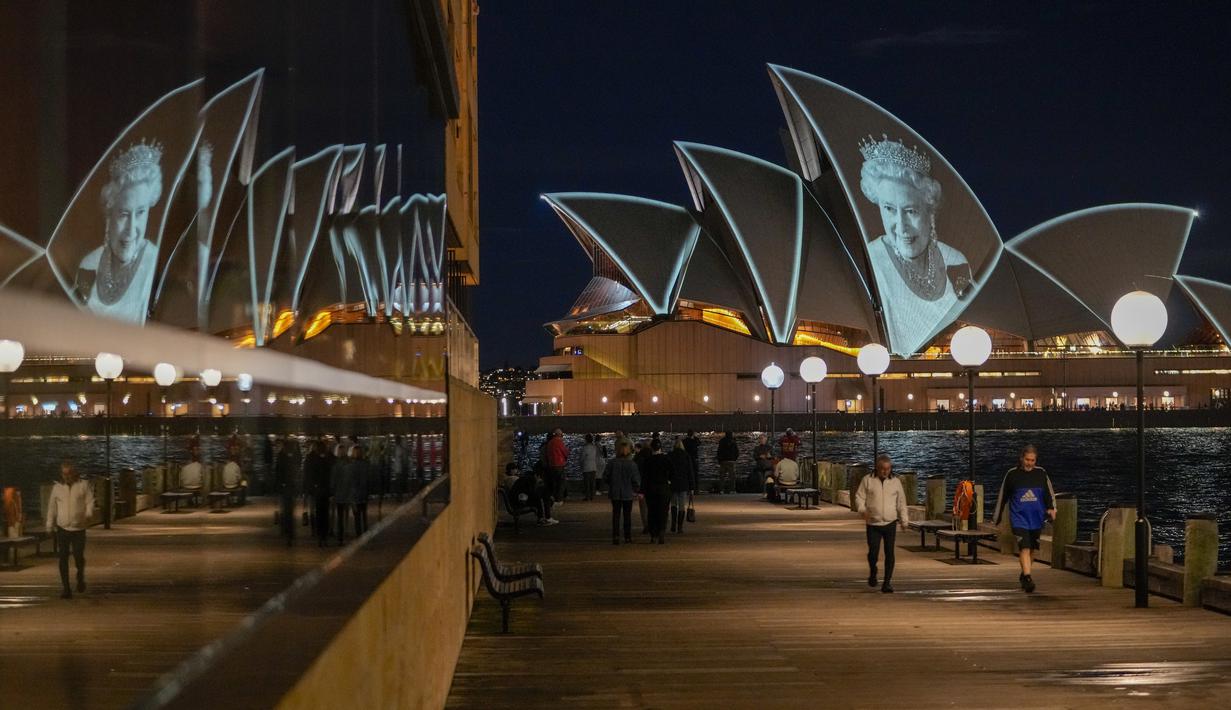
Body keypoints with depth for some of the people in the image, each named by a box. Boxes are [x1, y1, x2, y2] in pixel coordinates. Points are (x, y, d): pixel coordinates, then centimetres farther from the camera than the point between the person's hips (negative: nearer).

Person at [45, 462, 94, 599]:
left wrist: (88, 515, -25)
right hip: (62, 529, 2)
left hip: (78, 529, -2)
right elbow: (52, 507, 13)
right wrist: (49, 526, 14)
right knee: (63, 559, -3)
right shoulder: (57, 488, 7)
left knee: (79, 557, -5)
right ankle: (66, 589, 2)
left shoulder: (83, 485, 0)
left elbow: (90, 502, -6)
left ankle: (80, 577, 27)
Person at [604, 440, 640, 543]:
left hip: (615, 493, 1)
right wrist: (635, 490, 6)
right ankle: (627, 537, 15)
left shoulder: (612, 463, -9)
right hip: (628, 494, -1)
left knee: (616, 515, 7)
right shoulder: (632, 465, -13)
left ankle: (615, 536, -4)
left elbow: (605, 476, -5)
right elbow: (636, 480, -12)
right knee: (627, 515, 12)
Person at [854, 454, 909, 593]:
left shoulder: (895, 481, 7)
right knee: (873, 552, -7)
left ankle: (887, 582, 4)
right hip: (873, 524, -1)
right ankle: (872, 573, 23)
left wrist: (904, 520, 9)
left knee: (889, 553, -2)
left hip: (890, 524, 1)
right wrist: (862, 510, -18)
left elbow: (901, 503, 12)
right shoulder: (867, 480, 1)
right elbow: (859, 497, 1)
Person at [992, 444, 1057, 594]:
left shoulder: (1041, 473, 3)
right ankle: (1027, 578, -24)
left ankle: (1023, 575, 32)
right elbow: (1002, 496, 6)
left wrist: (1051, 508, -11)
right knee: (1024, 547, -17)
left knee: (1031, 549, 13)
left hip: (1036, 519, 3)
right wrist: (996, 517, 12)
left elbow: (1049, 493, 8)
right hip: (1019, 517, -3)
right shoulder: (1012, 474, -2)